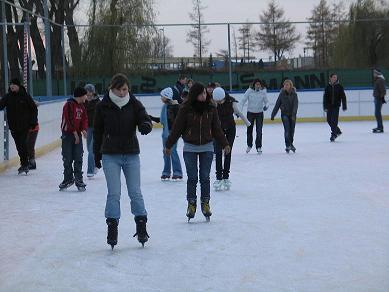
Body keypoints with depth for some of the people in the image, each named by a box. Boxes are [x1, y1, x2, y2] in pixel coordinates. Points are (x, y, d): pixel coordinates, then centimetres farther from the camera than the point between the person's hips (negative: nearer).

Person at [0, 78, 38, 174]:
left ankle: (25, 164, -6)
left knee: (22, 144, -12)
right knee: (18, 145, 8)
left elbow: (34, 108, 2)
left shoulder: (25, 96, -4)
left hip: (24, 126, -4)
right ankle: (24, 164, 19)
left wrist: (33, 121, -2)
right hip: (13, 126, 4)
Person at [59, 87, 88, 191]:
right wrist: (75, 133, -17)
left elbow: (84, 119, 9)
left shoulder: (82, 106, 10)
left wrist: (83, 129, -9)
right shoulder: (69, 105, -13)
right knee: (67, 159, 2)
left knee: (78, 158, 2)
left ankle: (78, 179, 7)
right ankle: (68, 179, 15)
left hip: (77, 134, 6)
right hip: (67, 134, -6)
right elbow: (69, 119, -18)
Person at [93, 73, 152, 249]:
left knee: (135, 192, 5)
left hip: (131, 155, 1)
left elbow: (145, 119, -11)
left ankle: (141, 227, 16)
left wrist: (145, 126, -36)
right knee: (113, 193, -3)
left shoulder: (134, 104, -3)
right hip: (110, 156, -1)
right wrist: (96, 154, 8)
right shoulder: (103, 106, -3)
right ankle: (112, 228, 5)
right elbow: (97, 131, 5)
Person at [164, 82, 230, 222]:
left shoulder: (211, 108, -2)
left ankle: (205, 204, 15)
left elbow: (217, 128, 7)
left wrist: (225, 144, 8)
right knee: (192, 177, 1)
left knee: (205, 177, 4)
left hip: (207, 147, 2)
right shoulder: (185, 109, -10)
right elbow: (177, 128, -3)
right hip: (190, 148, -2)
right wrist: (169, 145, 2)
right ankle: (191, 204, 13)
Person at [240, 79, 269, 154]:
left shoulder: (263, 91, -9)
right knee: (249, 130, 12)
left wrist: (266, 106, -26)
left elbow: (266, 101, -3)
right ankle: (249, 145, 33)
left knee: (259, 130, -6)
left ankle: (259, 147, 5)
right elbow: (243, 100, -11)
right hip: (250, 112, 0)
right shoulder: (249, 91, -13)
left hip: (259, 113, 0)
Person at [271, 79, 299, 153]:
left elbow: (295, 105, -15)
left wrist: (293, 114, -29)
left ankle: (291, 144, 30)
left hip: (292, 114, 1)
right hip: (284, 114, -1)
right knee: (287, 129, -15)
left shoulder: (294, 94, -6)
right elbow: (277, 105, 0)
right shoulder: (282, 94, -4)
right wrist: (273, 115, -1)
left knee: (292, 130, 9)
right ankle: (288, 145, -11)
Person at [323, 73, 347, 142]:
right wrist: (325, 107, -6)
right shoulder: (328, 87, 2)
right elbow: (325, 97, 1)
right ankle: (337, 131, 28)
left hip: (336, 106, -3)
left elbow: (343, 97, 0)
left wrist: (344, 106, -3)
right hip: (329, 106, 3)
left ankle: (333, 134, -2)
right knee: (329, 120, 7)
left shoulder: (339, 87, -2)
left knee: (334, 120, -10)